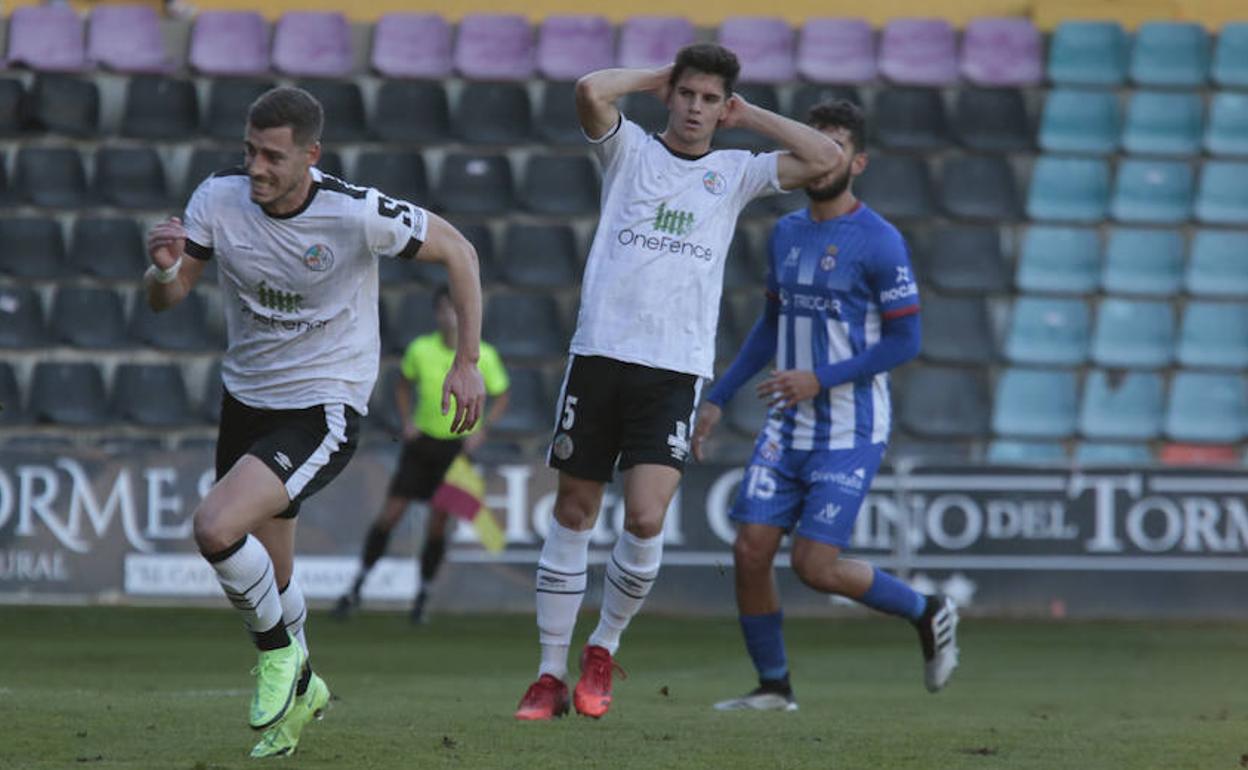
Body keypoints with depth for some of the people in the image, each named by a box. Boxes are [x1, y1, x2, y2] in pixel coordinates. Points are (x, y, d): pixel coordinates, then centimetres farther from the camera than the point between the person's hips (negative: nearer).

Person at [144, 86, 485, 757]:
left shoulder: (357, 213, -22)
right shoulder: (219, 198, -10)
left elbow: (456, 251, -7)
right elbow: (165, 299, -2)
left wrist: (467, 362, -7)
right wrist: (165, 268, -27)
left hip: (324, 411, -5)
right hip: (246, 399, 5)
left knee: (216, 527, -25)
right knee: (267, 580, 14)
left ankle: (279, 652, 1)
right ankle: (299, 689, 42)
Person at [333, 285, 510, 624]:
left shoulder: (484, 355, -8)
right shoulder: (420, 349, -4)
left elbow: (501, 396, 4)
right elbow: (403, 385, 14)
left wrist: (482, 429, -11)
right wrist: (407, 420, -1)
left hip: (458, 445, -1)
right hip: (422, 442, 1)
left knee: (437, 524, -3)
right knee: (390, 514, -3)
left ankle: (422, 597, 13)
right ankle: (356, 588, 8)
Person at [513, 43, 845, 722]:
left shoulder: (735, 173, 13)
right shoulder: (630, 150, 8)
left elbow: (826, 160, 2)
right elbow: (590, 90, -11)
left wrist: (749, 116, 9)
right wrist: (655, 78, 4)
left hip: (676, 369, 0)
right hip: (599, 354, 0)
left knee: (646, 519, -14)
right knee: (573, 515, 2)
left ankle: (604, 648, 10)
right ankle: (550, 676, 10)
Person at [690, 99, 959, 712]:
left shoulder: (879, 242, -11)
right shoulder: (786, 233, 10)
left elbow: (904, 341, -11)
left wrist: (821, 379, -19)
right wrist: (718, 398, 18)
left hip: (850, 432, -6)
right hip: (787, 428, 6)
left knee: (816, 565, -11)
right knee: (751, 550, -3)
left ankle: (928, 614, 13)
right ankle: (773, 686, 11)